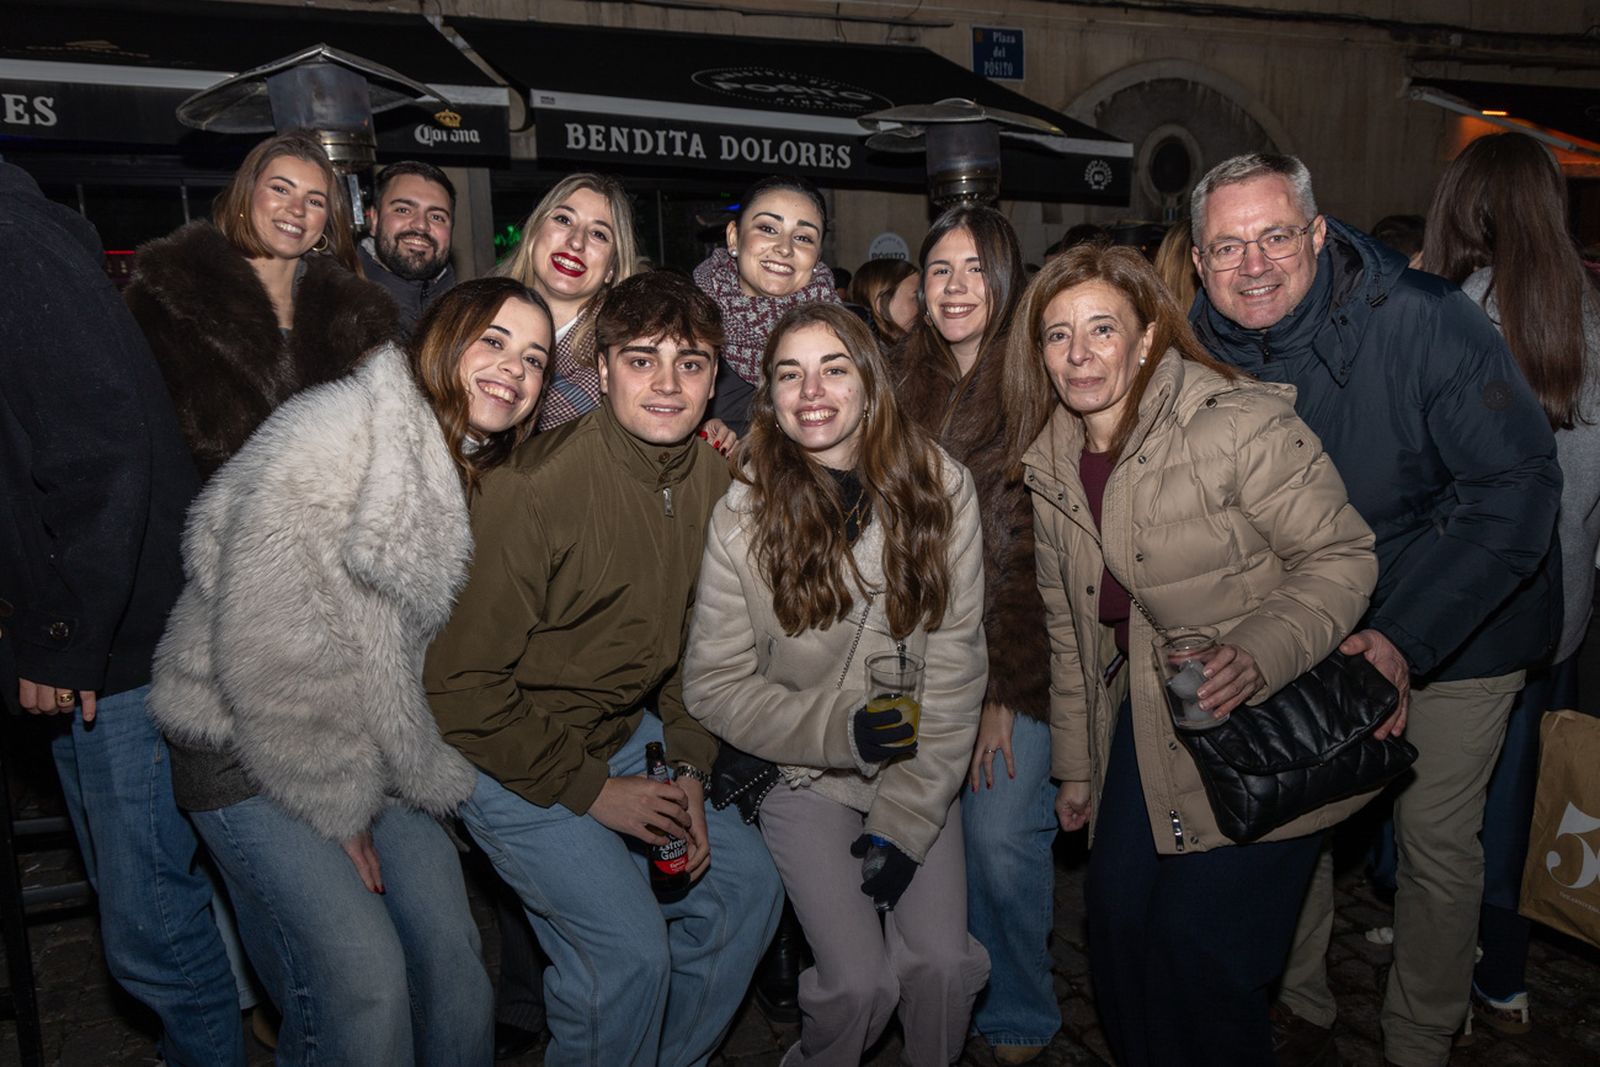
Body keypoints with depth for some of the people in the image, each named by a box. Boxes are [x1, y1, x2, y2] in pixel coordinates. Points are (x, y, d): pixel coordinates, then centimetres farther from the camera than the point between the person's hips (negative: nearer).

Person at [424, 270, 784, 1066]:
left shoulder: (713, 480, -4)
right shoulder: (534, 489, -25)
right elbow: (459, 681, -21)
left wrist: (689, 767, -2)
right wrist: (587, 789, -17)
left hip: (626, 735, 7)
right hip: (510, 755, -7)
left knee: (745, 882, 8)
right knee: (631, 946, -17)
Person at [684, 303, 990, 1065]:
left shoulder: (940, 489, -10)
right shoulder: (744, 515, -13)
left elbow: (955, 668, -9)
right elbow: (714, 687, -8)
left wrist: (905, 820, -12)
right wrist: (837, 729, -21)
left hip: (919, 769, 2)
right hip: (803, 773, -1)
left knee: (943, 963, -10)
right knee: (861, 982, -11)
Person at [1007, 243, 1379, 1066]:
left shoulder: (1239, 426, -19)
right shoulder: (1052, 464, 2)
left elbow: (1342, 556, -13)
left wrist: (1258, 653, -31)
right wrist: (1075, 764, 13)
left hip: (1264, 727, -6)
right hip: (1148, 722, 6)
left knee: (1199, 943, -5)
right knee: (1116, 915, 7)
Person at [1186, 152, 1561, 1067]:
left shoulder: (1428, 322, -26)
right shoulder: (1203, 351, -12)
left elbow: (1517, 483, -23)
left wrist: (1406, 637, -31)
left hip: (1459, 630, -4)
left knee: (1438, 843, 6)